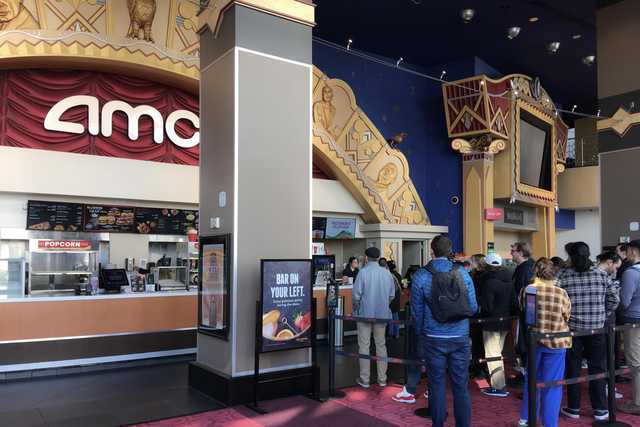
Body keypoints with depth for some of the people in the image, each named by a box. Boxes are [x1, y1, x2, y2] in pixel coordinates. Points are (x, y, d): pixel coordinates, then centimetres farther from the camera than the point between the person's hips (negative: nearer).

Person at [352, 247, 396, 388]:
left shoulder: (363, 272, -14)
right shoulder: (387, 273, -1)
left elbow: (356, 295, -14)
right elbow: (392, 294, 3)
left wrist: (355, 309, 4)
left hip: (365, 314, -4)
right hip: (382, 315, 4)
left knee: (364, 346, 6)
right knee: (381, 345, 14)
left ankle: (364, 379, 11)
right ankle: (382, 379, 20)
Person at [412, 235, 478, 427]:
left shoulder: (421, 276, -8)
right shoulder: (462, 273, -4)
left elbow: (416, 311, -2)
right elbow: (473, 307, 1)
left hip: (434, 338, -1)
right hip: (460, 337, 1)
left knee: (436, 384, 10)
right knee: (461, 385, 10)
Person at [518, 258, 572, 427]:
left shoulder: (526, 291, -9)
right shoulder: (560, 293, -14)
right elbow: (567, 316, 1)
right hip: (555, 342, -3)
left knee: (532, 381, 19)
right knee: (552, 385, 6)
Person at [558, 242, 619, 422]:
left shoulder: (563, 276, -8)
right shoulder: (602, 275, -1)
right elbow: (614, 299, 0)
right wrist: (602, 315, 12)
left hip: (572, 329, -1)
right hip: (596, 329, 2)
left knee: (573, 369, 10)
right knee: (598, 369, 12)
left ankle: (573, 409, 18)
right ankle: (600, 410, 20)